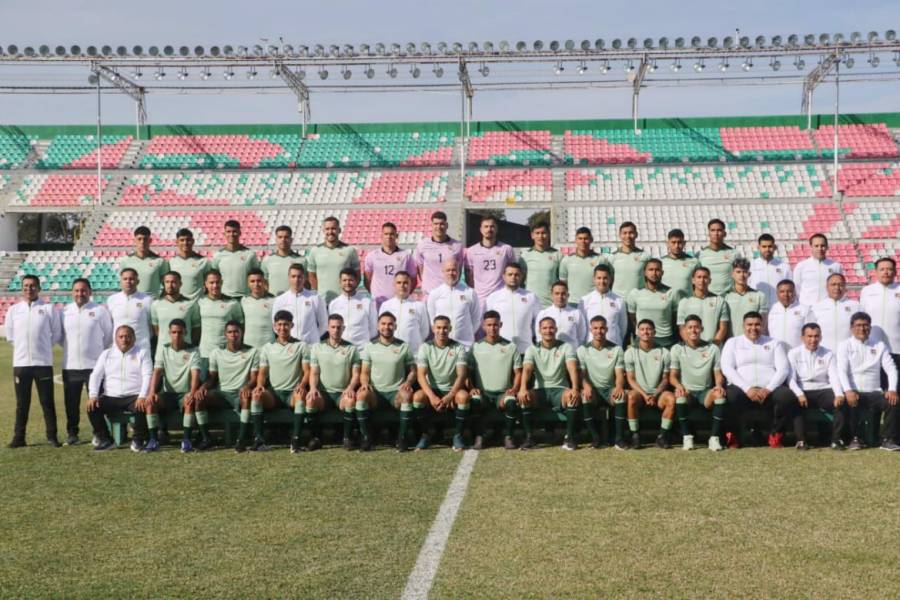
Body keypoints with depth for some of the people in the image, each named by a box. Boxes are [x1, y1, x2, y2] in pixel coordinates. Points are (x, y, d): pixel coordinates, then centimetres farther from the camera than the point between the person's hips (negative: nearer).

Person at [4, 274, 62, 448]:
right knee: (22, 403, 7)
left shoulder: (49, 309, 0)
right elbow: (10, 336, 13)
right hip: (20, 362, 2)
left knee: (47, 401, 2)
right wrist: (24, 346, 9)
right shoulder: (13, 310, 7)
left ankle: (52, 436, 10)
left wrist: (41, 346, 5)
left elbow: (56, 334, 5)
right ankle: (18, 438, 14)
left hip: (43, 362, -2)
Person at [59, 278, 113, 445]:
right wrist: (70, 349, 11)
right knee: (71, 402, 9)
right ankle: (72, 433, 20)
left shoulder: (100, 310, -2)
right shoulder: (65, 311, 6)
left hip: (94, 364, -3)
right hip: (70, 365, 3)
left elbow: (109, 334, 5)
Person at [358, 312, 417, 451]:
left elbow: (412, 371, 9)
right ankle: (366, 438, -20)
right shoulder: (370, 346, 10)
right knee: (362, 394, -33)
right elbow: (364, 372, 9)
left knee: (407, 395, -35)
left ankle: (402, 438, -22)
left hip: (395, 393, -1)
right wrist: (364, 383, -13)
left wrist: (408, 383, -13)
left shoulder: (404, 347, 8)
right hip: (375, 393, 1)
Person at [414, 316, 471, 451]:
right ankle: (424, 436, -12)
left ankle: (457, 436, -16)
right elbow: (421, 375, -11)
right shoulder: (425, 348, -1)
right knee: (417, 396, -31)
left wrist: (450, 396, -29)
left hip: (452, 390, 0)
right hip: (432, 389, 0)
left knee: (463, 396, -33)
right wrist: (432, 396, -28)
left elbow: (461, 375, -12)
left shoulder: (459, 348, -2)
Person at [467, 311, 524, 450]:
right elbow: (468, 371, 9)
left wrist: (514, 388, -9)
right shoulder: (476, 347, 11)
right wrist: (471, 388, -8)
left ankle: (508, 437, -14)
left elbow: (518, 372, 9)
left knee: (512, 402, -34)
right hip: (482, 392, 0)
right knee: (474, 401, -34)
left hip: (503, 392, 0)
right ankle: (479, 437, -18)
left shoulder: (511, 347, 10)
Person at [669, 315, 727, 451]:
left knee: (720, 394, -32)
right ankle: (687, 436, -24)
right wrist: (678, 385, -21)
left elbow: (718, 373, 8)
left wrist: (719, 385, -15)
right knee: (680, 395, -36)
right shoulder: (677, 349, 6)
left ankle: (714, 437, -27)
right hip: (687, 391, -1)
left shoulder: (712, 348, 9)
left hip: (705, 391, 1)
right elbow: (672, 375, 2)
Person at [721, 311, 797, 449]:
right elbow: (727, 368, 1)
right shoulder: (733, 343, 15)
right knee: (730, 396, -35)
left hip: (770, 390, 2)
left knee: (787, 397, -30)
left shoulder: (774, 343, 19)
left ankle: (776, 435, -7)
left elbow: (783, 369, 6)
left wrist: (769, 389, -12)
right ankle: (732, 434, -10)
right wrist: (747, 388, -13)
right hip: (743, 389, -1)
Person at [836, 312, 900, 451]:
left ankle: (887, 439, -15)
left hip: (874, 393, 2)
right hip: (854, 393, -2)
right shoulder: (845, 346, 4)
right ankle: (854, 439, -15)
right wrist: (848, 391, -26)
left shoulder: (879, 345, 12)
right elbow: (842, 371, -9)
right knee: (851, 403, -34)